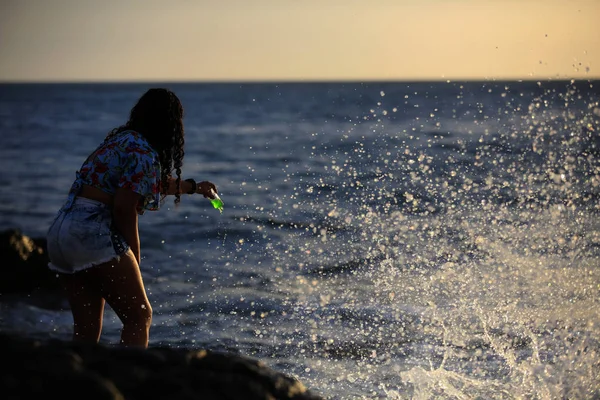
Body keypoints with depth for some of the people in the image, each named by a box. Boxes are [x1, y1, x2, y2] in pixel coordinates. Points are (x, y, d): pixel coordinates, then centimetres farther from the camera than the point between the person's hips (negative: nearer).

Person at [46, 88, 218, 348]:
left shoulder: (121, 139, 20)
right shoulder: (144, 152, -10)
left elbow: (149, 184, 37)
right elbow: (124, 207, -17)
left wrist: (192, 186, 50)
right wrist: (134, 254, -3)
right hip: (94, 233, -9)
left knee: (86, 330, 11)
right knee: (139, 316, 1)